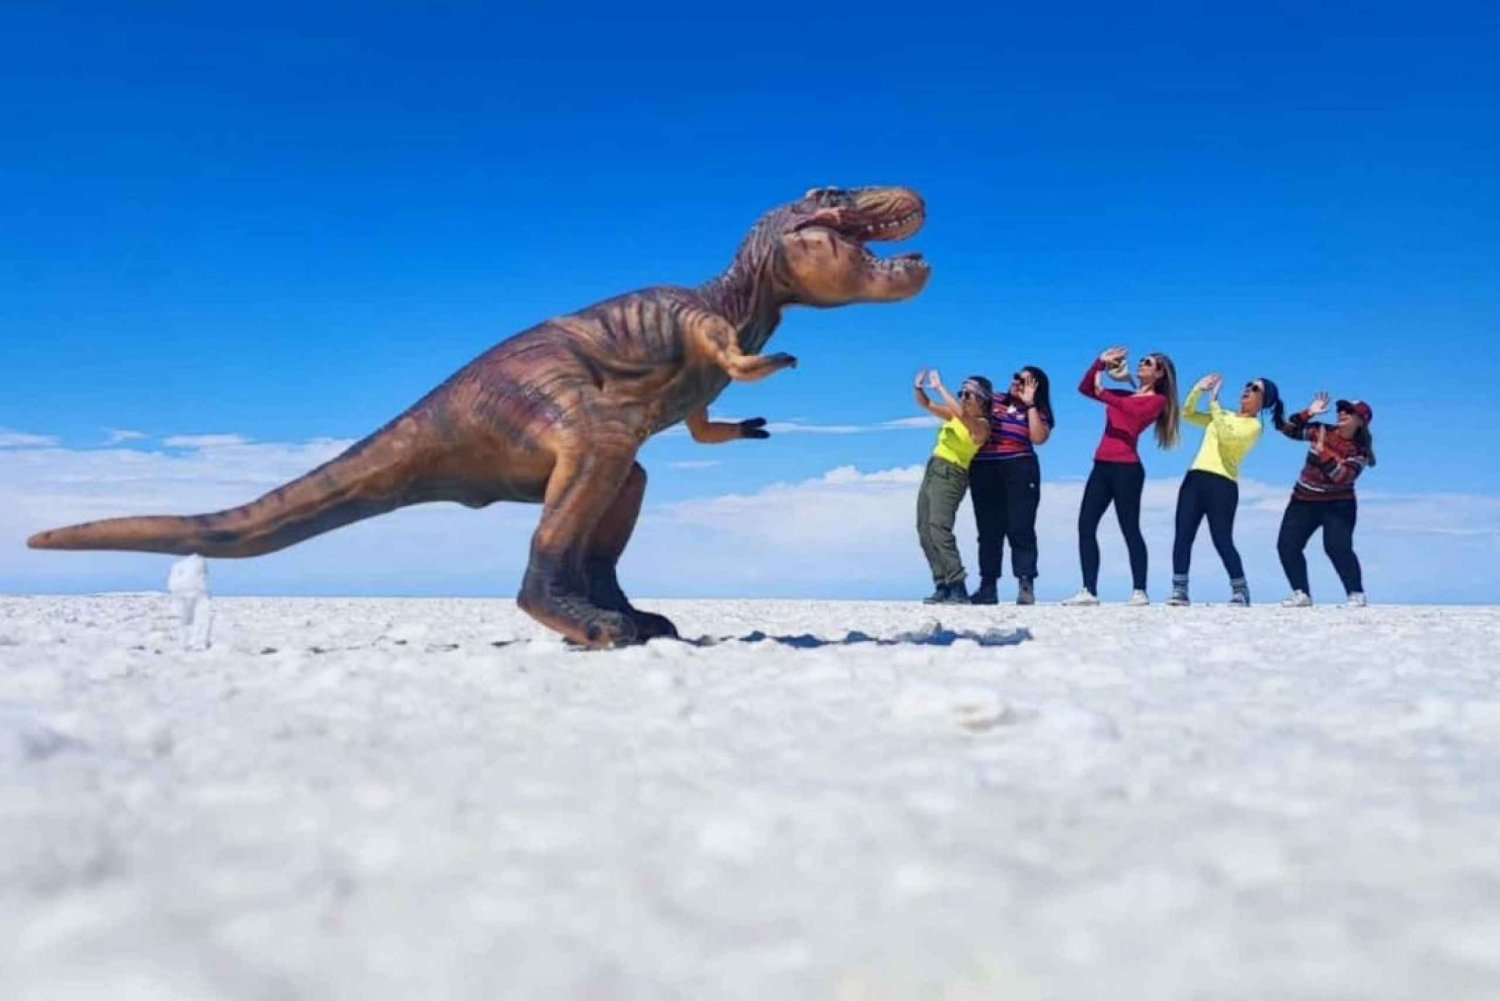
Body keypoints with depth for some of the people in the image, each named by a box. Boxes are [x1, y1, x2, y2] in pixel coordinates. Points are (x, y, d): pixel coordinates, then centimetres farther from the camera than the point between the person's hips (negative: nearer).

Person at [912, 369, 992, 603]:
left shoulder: (981, 424, -7)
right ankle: (943, 586, 2)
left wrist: (939, 387, -20)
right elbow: (925, 404, 20)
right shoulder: (955, 415, 16)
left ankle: (958, 588, -25)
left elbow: (960, 411, -27)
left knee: (938, 526, -23)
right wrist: (919, 388, 0)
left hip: (951, 475, -9)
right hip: (932, 470, 9)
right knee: (925, 530, 2)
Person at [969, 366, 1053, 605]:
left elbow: (1039, 438, -10)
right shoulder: (994, 401, 13)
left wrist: (1030, 405, -7)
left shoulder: (1038, 411, 7)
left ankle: (1026, 586, -10)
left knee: (1020, 528, -9)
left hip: (1019, 471, -3)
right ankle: (988, 586, 6)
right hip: (984, 471, 3)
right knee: (988, 530, 3)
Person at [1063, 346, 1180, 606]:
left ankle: (1140, 592, -1)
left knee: (1130, 529, -6)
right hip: (1102, 466, 7)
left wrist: (1103, 393, -20)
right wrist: (1100, 363, 8)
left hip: (1126, 468, -7)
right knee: (1085, 525, -1)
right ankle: (1089, 591, -3)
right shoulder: (1123, 395, 21)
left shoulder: (1158, 400, 2)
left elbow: (1135, 411, -19)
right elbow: (1084, 388, 19)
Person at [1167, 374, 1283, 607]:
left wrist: (1214, 402, -13)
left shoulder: (1253, 425, 0)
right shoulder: (1223, 416, 22)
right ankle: (1179, 591, -3)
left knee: (1222, 541, -7)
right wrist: (1199, 389, 9)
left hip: (1222, 483, -6)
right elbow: (1187, 414, 24)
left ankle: (1241, 592, 5)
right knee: (1183, 535, -3)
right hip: (1195, 478, 6)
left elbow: (1228, 436, -18)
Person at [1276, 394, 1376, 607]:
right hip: (1304, 500, 5)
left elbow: (1343, 477, -25)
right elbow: (1288, 430, 3)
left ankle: (1356, 594, -8)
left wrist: (1322, 450, -29)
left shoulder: (1360, 451, -11)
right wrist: (1308, 413, -9)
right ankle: (1301, 594, 1)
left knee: (1338, 547, -21)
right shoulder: (1321, 431, -1)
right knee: (1286, 544, -4)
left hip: (1338, 504, -5)